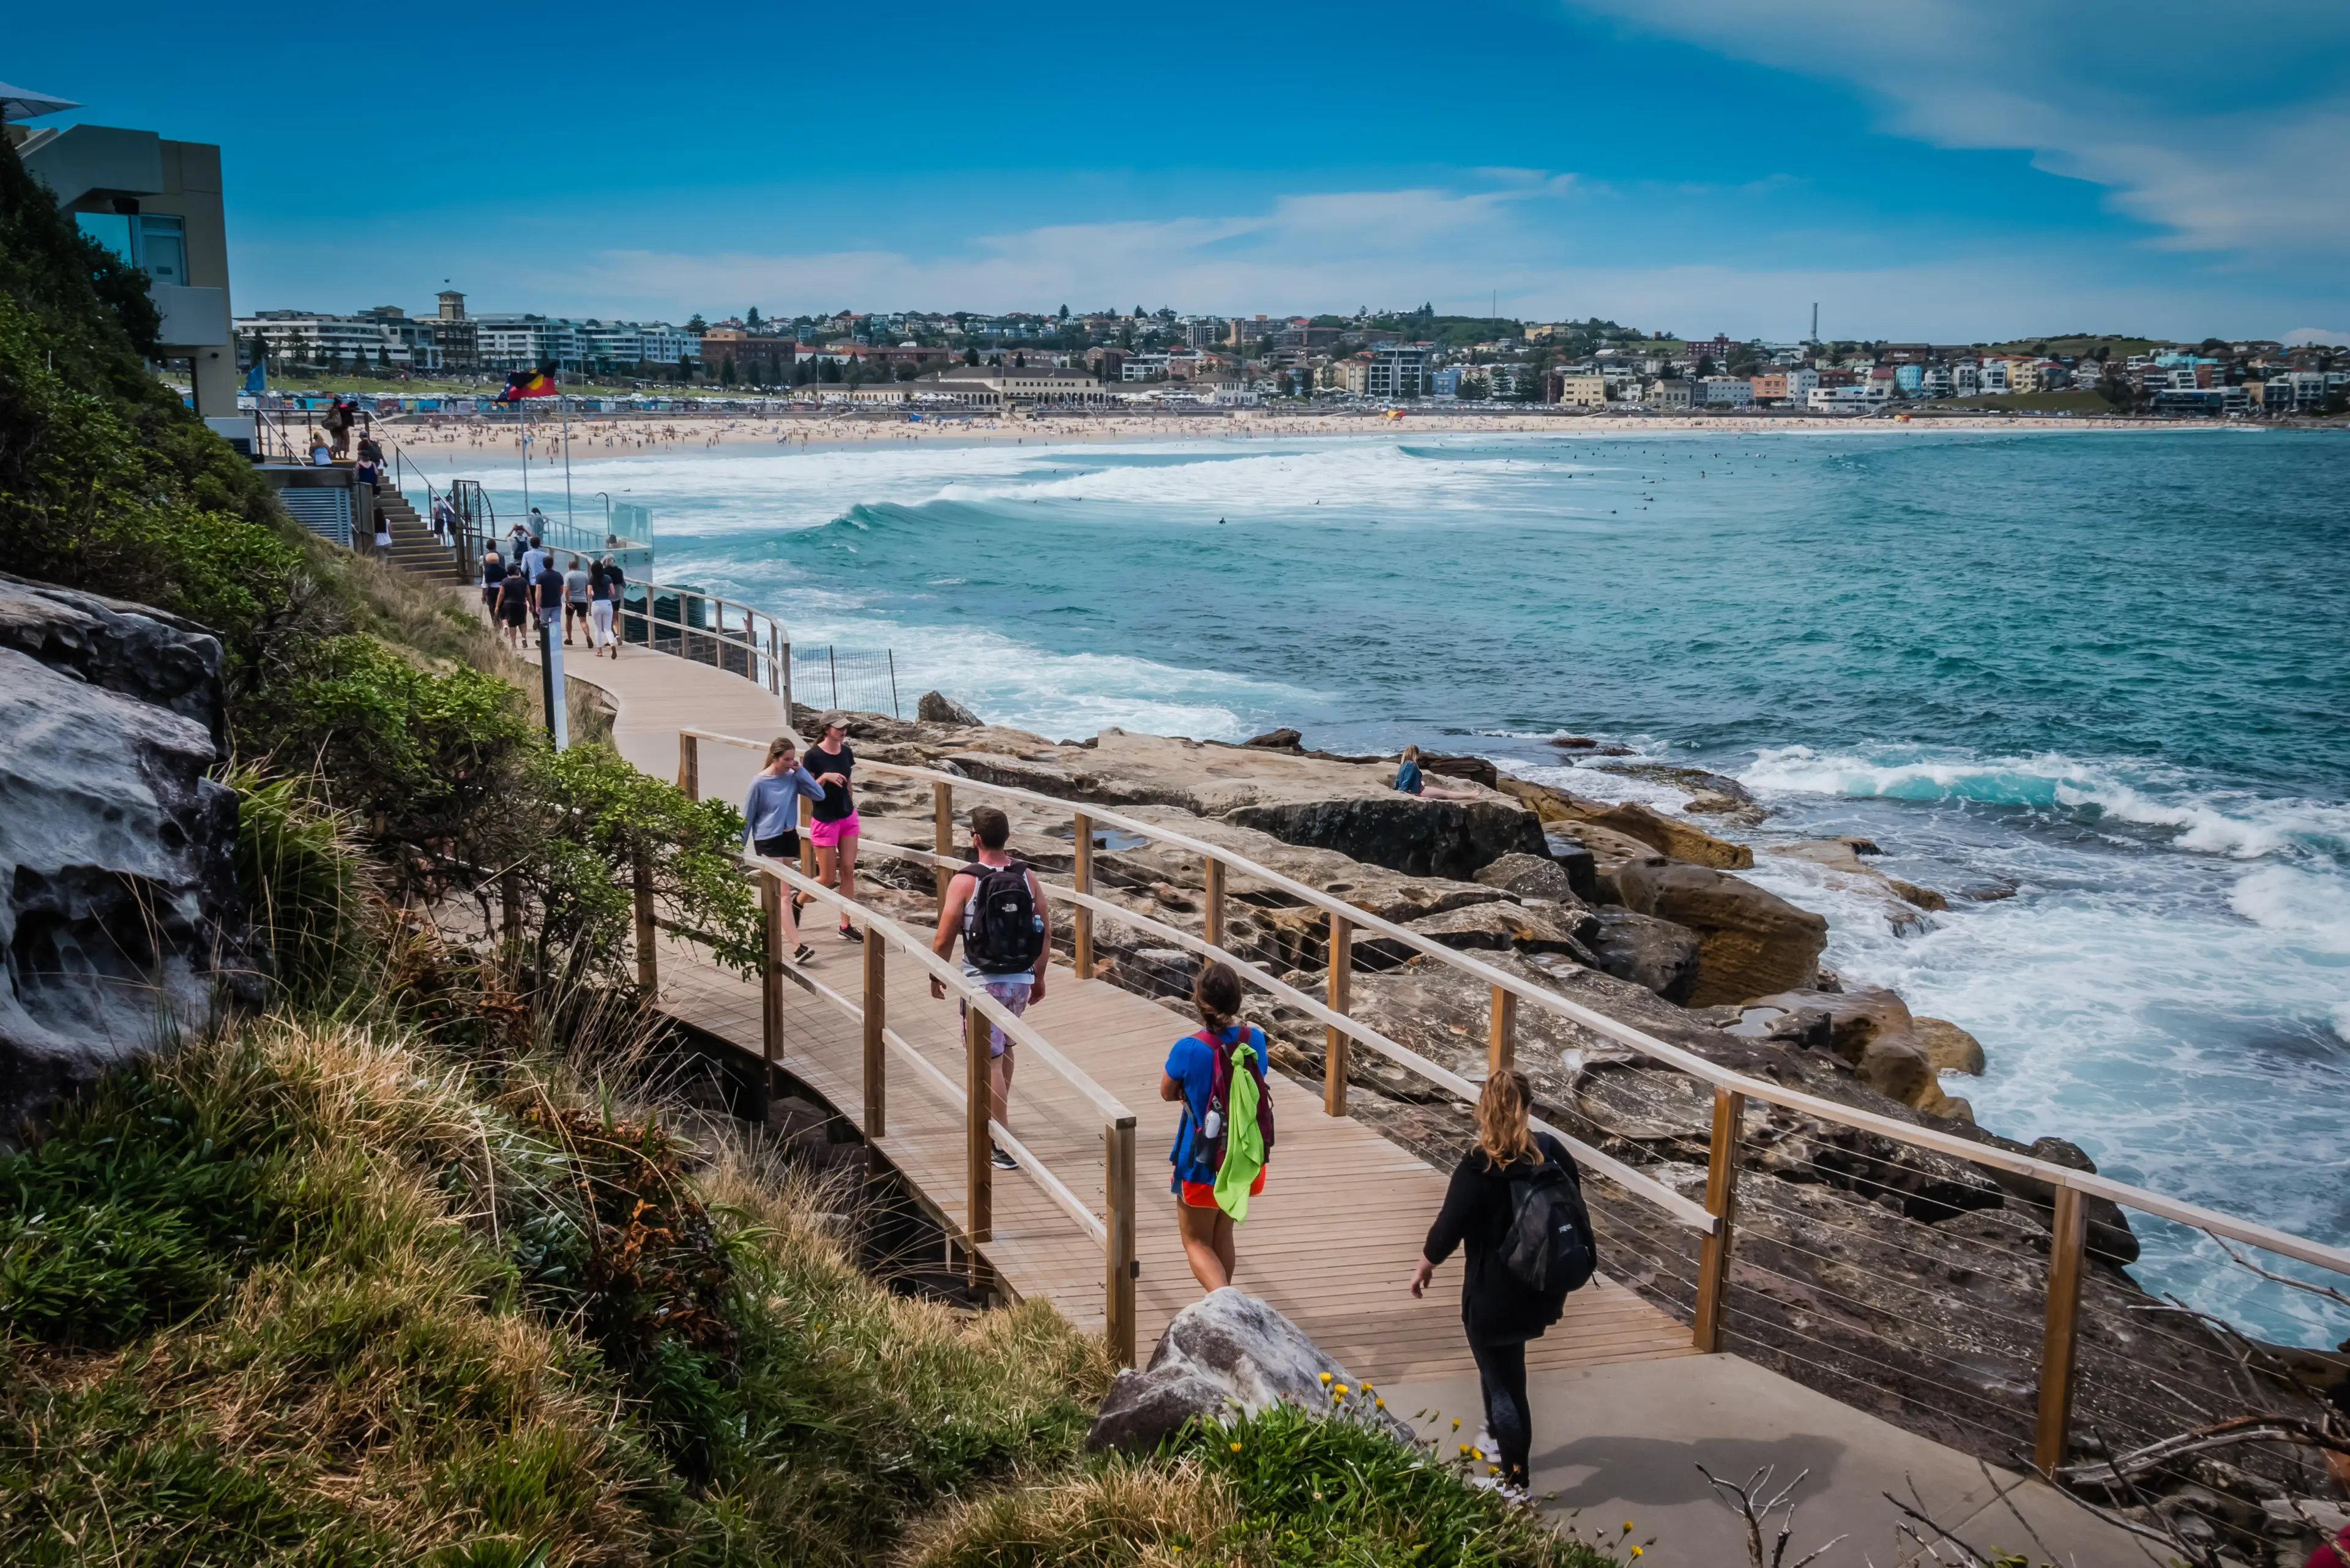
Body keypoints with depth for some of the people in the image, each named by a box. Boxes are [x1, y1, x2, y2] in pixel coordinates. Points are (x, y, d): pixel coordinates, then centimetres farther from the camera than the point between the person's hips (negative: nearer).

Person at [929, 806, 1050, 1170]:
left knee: (991, 1059, -1)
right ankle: (997, 1117, 44)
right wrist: (1039, 977, 17)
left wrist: (936, 976, 8)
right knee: (1005, 1047, 26)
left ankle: (1003, 1146, -4)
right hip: (1021, 979, 5)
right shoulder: (1028, 878, 0)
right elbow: (1045, 934, 4)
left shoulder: (964, 882, -12)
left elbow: (944, 939, -9)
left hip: (983, 982, -5)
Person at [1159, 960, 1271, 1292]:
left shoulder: (1189, 1049, -22)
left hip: (1204, 1162, -5)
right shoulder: (1254, 1039, -10)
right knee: (1223, 1236, 24)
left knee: (1197, 1243, 10)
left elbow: (1167, 1093, -5)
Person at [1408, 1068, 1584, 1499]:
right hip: (1544, 1290, 7)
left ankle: (1516, 1482, 18)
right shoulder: (1552, 1153, -7)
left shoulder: (1477, 1169, -24)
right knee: (1504, 1364, 29)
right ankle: (1500, 1440, 45)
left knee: (1503, 1381, 9)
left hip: (1494, 1297, -6)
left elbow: (1448, 1229, -17)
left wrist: (1425, 1265, 1)